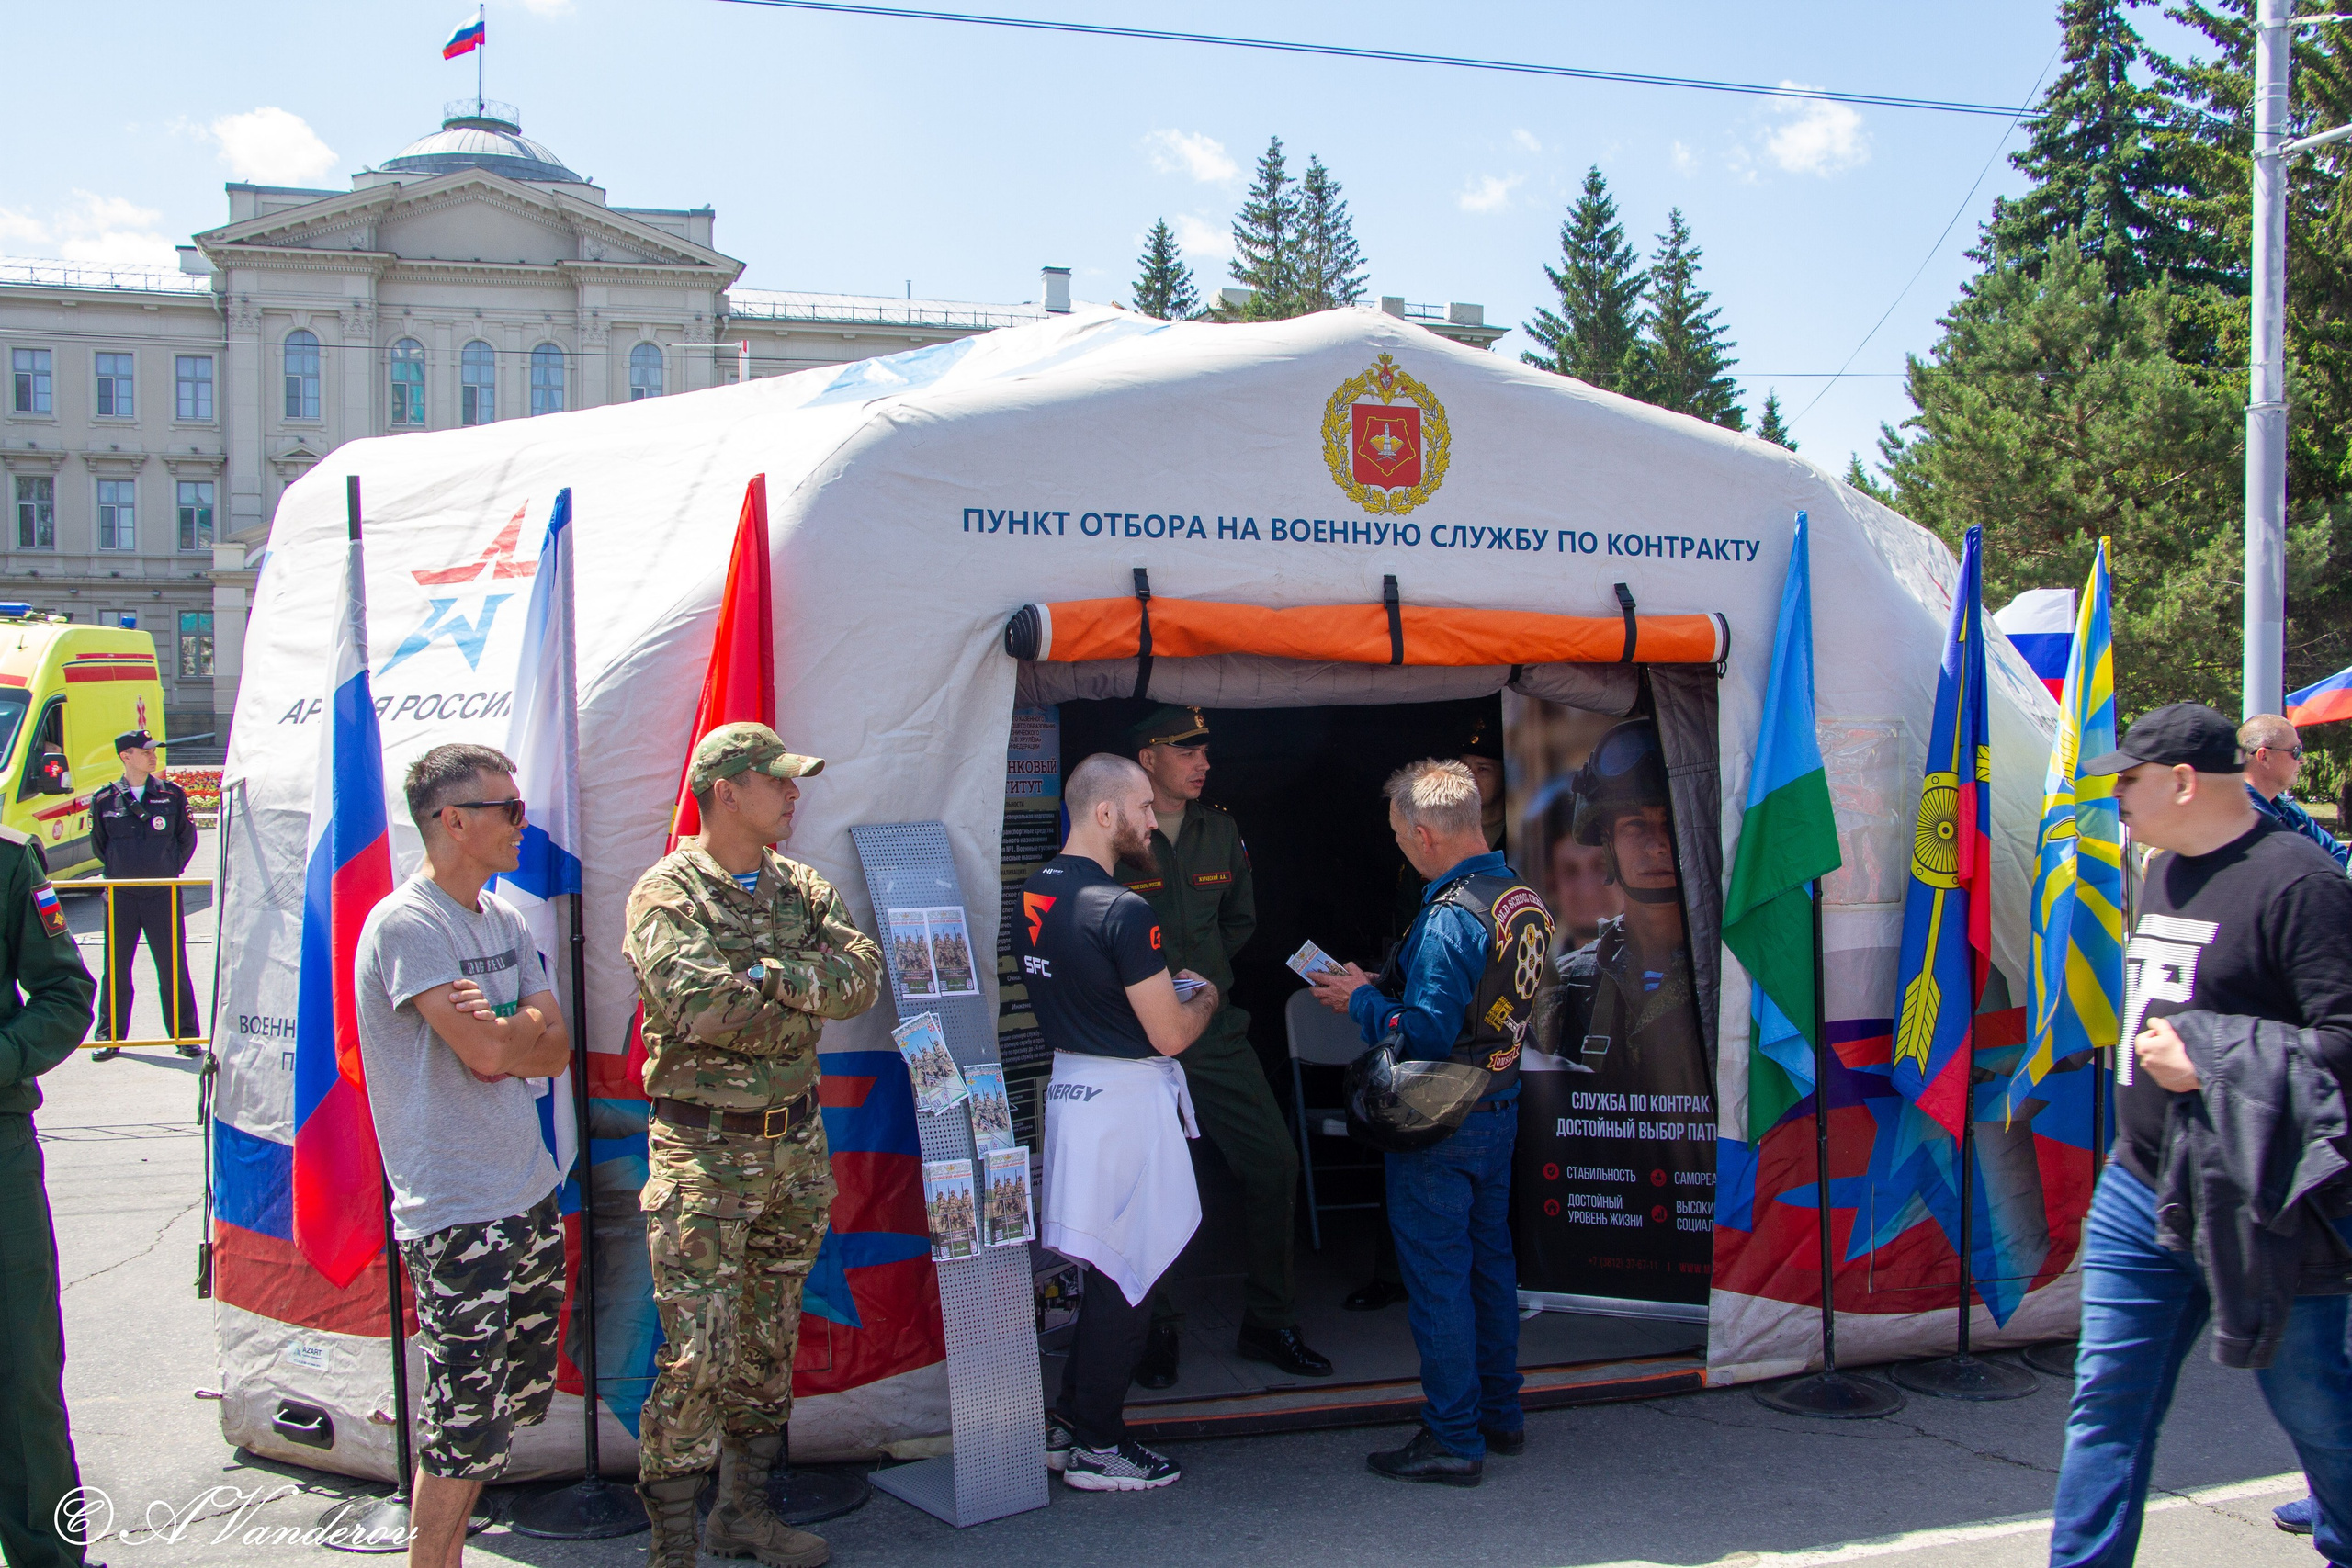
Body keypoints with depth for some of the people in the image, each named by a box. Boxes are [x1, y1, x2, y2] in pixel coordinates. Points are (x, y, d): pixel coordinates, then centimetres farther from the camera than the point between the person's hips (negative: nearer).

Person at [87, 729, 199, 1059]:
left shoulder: (172, 794, 1)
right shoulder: (104, 799, 1)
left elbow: (187, 839, 12)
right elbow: (98, 844, 16)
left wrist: (169, 871, 8)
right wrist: (120, 872, 12)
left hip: (163, 896, -1)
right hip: (120, 898, 1)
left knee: (173, 968, 2)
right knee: (115, 969, 8)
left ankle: (185, 1035, 11)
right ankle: (110, 1036, 19)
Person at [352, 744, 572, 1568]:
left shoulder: (504, 921, 12)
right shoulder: (406, 925, -15)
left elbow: (555, 1049, 6)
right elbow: (490, 1051, -23)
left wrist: (500, 1031, -12)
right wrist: (524, 1027, -3)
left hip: (530, 1197, 9)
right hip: (457, 1216, -9)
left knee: (517, 1400, 16)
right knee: (466, 1425, -6)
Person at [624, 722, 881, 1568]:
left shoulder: (801, 888, 9)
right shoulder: (667, 894, -9)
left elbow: (862, 976, -5)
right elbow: (698, 1006, -25)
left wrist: (767, 976, -18)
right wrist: (804, 997, -13)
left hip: (796, 1144, 6)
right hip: (704, 1153, -6)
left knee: (770, 1339, 14)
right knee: (697, 1353, -6)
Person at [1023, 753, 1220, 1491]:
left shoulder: (1033, 895, 6)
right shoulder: (1122, 911, -20)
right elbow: (1170, 1035, -17)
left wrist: (1159, 983, 20)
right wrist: (1204, 996, 3)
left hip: (1069, 1085, 9)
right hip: (1125, 1098, -9)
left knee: (1105, 1265, 18)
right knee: (1125, 1273, 2)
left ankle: (1068, 1423, 24)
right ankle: (1098, 1445, 11)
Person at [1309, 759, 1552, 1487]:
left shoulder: (1451, 918, -23)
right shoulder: (1522, 898, 5)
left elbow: (1423, 1036, -25)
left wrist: (1359, 1002, -9)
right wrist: (1379, 986, 12)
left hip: (1441, 1123, -9)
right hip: (1501, 1107, 9)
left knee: (1436, 1276, 0)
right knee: (1489, 1261, 18)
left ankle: (1453, 1439, 6)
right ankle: (1500, 1413, 29)